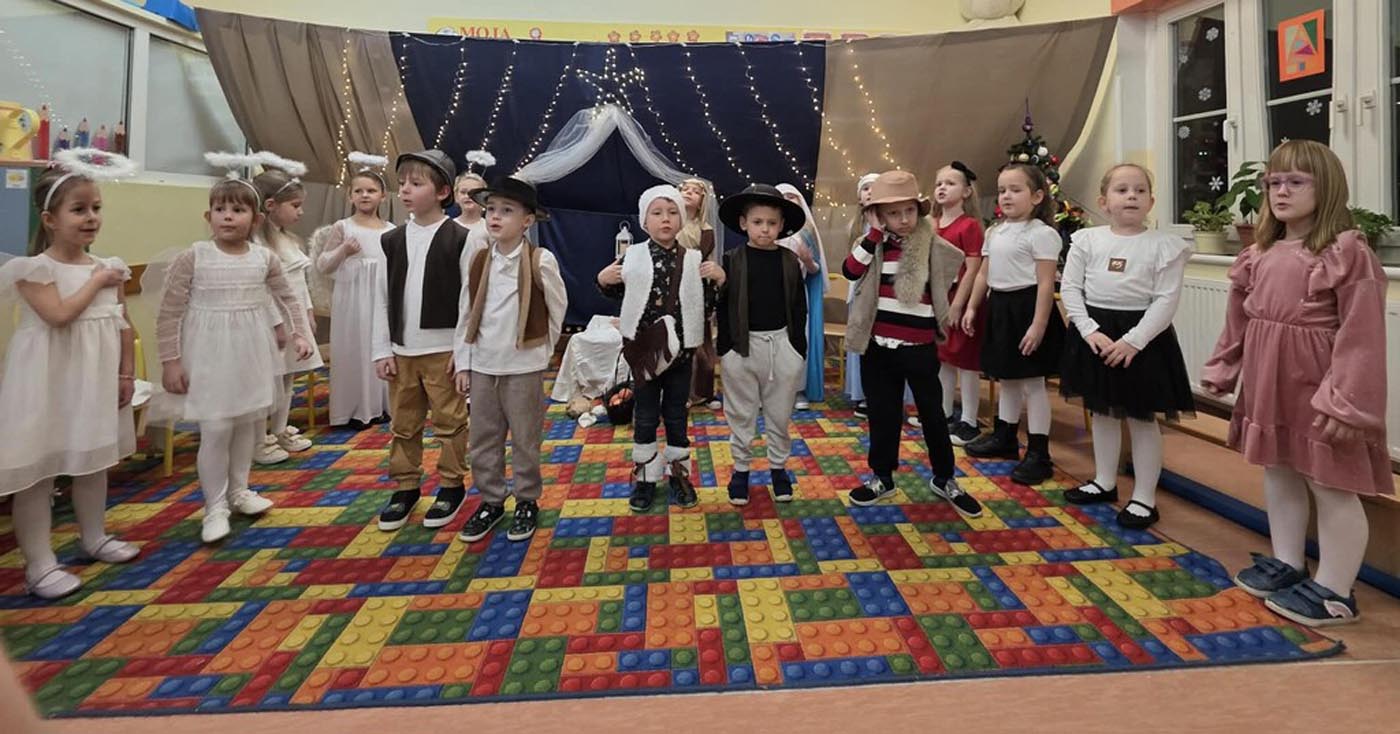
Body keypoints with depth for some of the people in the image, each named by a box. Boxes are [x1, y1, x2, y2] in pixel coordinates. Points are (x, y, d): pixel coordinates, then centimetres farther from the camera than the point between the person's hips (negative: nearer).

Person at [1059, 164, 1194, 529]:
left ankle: (1144, 497, 18)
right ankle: (1105, 482, 33)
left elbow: (1167, 300, -10)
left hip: (1142, 336, -3)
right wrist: (1091, 331, -13)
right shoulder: (1087, 239, 0)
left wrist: (1133, 340, -19)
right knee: (1103, 412, 16)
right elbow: (1070, 288, -2)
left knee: (1142, 418, 5)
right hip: (1095, 332, 3)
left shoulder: (1165, 245, -6)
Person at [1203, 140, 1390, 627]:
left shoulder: (1349, 253, -14)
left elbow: (1361, 335, -18)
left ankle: (1333, 591, 16)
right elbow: (1239, 321, 14)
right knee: (1278, 472, 18)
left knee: (1332, 486, 4)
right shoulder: (1259, 254, 8)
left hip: (1318, 390, -8)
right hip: (1268, 384, 8)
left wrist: (1345, 401, -22)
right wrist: (1222, 372, 12)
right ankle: (1286, 563, 35)